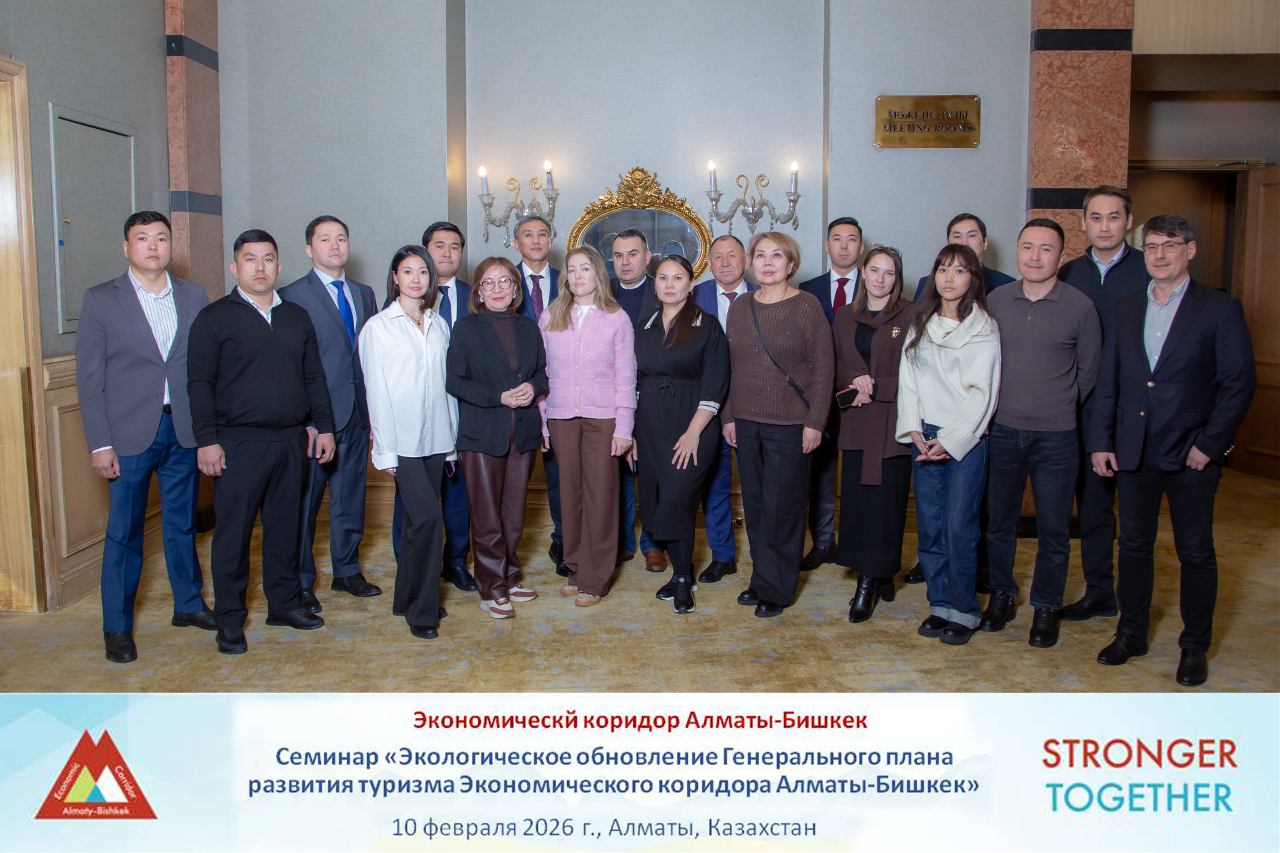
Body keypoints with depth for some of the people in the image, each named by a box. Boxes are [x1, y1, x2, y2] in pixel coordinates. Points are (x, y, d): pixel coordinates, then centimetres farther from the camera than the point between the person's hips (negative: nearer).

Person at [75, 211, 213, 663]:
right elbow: (89, 379, -3)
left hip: (184, 429, 3)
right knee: (124, 532, 5)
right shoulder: (100, 300, -1)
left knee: (182, 524, 15)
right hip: (130, 434, -2)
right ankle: (117, 627, 17)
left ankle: (189, 604, 31)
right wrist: (99, 444, -9)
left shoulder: (193, 296, 7)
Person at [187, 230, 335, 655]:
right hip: (239, 442, -4)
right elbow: (199, 383, -4)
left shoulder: (297, 317, 14)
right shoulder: (214, 318, 0)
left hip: (291, 440, 4)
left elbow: (314, 377, 17)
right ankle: (229, 619, 9)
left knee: (285, 526, 11)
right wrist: (206, 439, -11)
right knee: (233, 532, -1)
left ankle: (284, 603, 24)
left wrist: (324, 427, 10)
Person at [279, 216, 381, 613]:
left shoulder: (364, 294, 14)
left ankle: (347, 571, 29)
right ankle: (300, 583, 17)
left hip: (357, 413, 5)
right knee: (305, 499, 4)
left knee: (351, 494, 14)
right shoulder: (293, 296, -4)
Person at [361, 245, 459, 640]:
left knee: (419, 521, 9)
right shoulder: (378, 326, 0)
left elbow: (447, 384, 12)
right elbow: (377, 390, -4)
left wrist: (453, 440, 9)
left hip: (435, 438, 5)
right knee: (428, 517, -14)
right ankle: (421, 609, -1)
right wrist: (385, 450, -8)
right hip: (401, 440, -5)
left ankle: (407, 598, 24)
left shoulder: (439, 325, 13)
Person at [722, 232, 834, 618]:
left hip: (789, 425, -4)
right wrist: (728, 416, 9)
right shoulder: (740, 307, 9)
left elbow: (823, 368, -6)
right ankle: (761, 577, 23)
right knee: (754, 504, 9)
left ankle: (775, 588, 14)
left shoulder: (807, 306, -5)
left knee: (781, 507, 1)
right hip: (746, 423, 5)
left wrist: (814, 422, -10)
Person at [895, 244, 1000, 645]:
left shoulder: (983, 328, -3)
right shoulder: (920, 324, 11)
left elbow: (981, 393, -8)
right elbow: (908, 379, 8)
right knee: (929, 526, 5)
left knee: (958, 527, -6)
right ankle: (939, 605, 17)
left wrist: (947, 439, -12)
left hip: (966, 439, -4)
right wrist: (914, 431, -3)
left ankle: (964, 611, 8)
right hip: (925, 437, 4)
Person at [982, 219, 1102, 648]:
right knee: (998, 523, 12)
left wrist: (1059, 409, 7)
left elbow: (1088, 371, 4)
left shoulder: (1080, 306, -6)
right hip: (1001, 432, 2)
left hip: (1056, 437, -2)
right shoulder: (996, 300, 2)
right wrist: (1002, 405, 8)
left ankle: (1046, 608, 22)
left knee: (1053, 530, 6)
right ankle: (1002, 596, 30)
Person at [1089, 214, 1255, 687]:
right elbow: (1107, 381, 10)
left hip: (1191, 453, -3)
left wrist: (1209, 444, -12)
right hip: (1134, 452, 4)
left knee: (1196, 553, 6)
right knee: (1134, 544, 12)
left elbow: (1239, 382, -6)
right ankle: (1132, 633, 27)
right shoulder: (1126, 309, 9)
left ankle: (1195, 647, 21)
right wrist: (1101, 441, 4)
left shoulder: (1221, 309, -3)